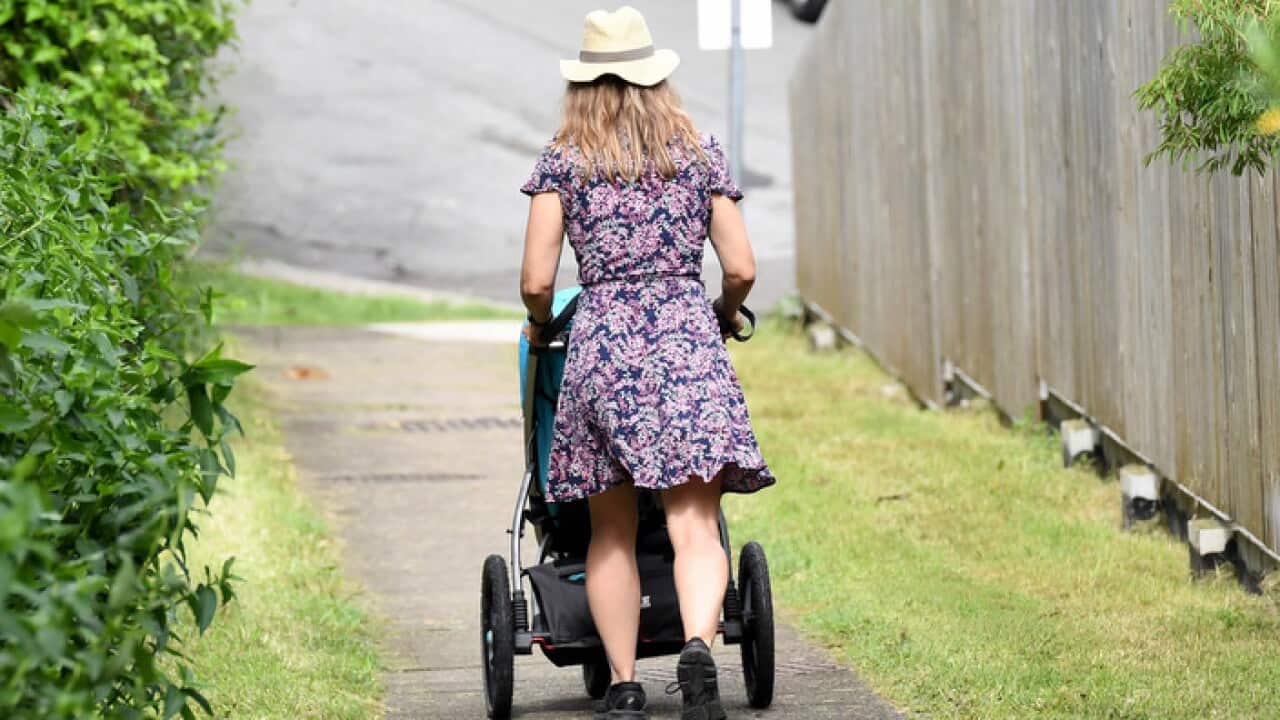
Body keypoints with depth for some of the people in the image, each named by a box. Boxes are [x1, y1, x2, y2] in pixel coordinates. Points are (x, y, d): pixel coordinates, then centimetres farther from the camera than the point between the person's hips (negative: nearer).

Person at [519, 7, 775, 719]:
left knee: (612, 533, 9)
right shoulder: (700, 153, 11)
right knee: (695, 525, -8)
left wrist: (539, 327, 23)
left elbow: (537, 282, 1)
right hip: (688, 339, 0)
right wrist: (725, 313, 30)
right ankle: (698, 645, -32)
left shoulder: (563, 160, 7)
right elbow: (742, 270, 8)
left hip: (603, 340, 0)